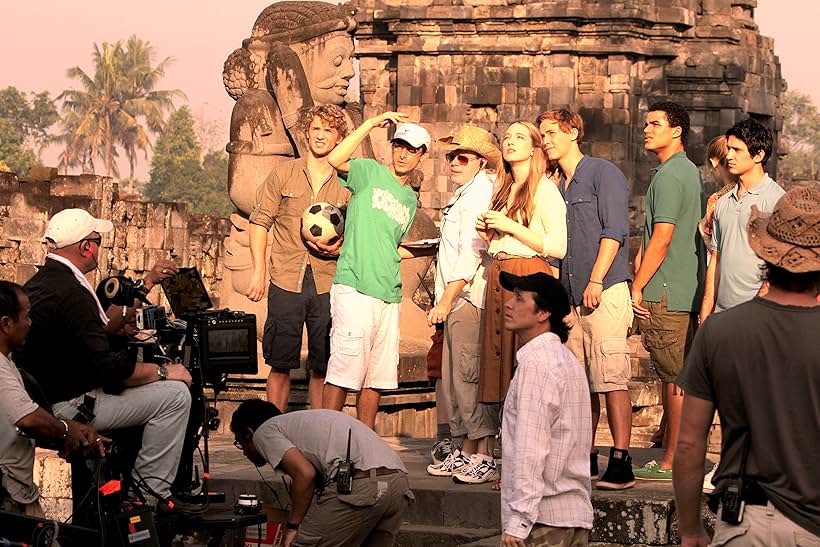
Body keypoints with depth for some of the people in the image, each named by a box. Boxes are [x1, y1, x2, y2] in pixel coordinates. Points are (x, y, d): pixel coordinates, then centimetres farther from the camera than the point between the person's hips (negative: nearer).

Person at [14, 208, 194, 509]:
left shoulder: (38, 282, 9)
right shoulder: (70, 293, -23)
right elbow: (106, 368, -25)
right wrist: (164, 371, -11)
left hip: (43, 397, 11)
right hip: (68, 407, -11)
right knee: (175, 394, -11)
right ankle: (151, 492, -7)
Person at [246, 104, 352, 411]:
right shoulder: (283, 174, 6)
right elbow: (260, 222, 6)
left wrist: (340, 249, -9)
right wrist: (258, 272, -2)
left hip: (328, 285, 1)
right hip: (286, 282, -1)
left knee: (322, 368, 4)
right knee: (280, 364, 2)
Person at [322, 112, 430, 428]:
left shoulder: (410, 199, 21)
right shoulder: (370, 172, 3)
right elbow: (335, 159, -18)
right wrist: (371, 124, -14)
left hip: (389, 293, 7)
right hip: (354, 286, -7)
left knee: (378, 376, 8)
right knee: (345, 369, -10)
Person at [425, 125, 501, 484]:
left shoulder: (480, 194, -10)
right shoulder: (463, 194, 21)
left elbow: (472, 253, -17)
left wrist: (446, 300, -17)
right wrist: (444, 301, 17)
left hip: (470, 298, -10)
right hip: (456, 300, 10)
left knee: (469, 376, -11)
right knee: (453, 378, 12)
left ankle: (484, 457, -8)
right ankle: (465, 452, 19)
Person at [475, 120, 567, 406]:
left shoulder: (545, 189, -4)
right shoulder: (501, 189, 19)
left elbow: (559, 248, -12)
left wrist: (510, 226, -12)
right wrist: (486, 230, 8)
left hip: (530, 275, -7)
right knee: (499, 355, 3)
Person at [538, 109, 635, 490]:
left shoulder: (603, 173, -1)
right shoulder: (558, 187, 22)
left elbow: (614, 230, -10)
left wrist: (596, 280, -16)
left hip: (604, 292, -8)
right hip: (571, 297, 8)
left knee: (610, 379, -12)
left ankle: (621, 462, -13)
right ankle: (585, 459, 11)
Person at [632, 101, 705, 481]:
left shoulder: (669, 175, -14)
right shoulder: (690, 171, 18)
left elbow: (661, 239, -19)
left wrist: (637, 288, -14)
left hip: (666, 293, -10)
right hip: (686, 291, 10)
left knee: (675, 379, -6)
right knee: (675, 377, 13)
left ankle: (673, 464, -3)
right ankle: (669, 456, 18)